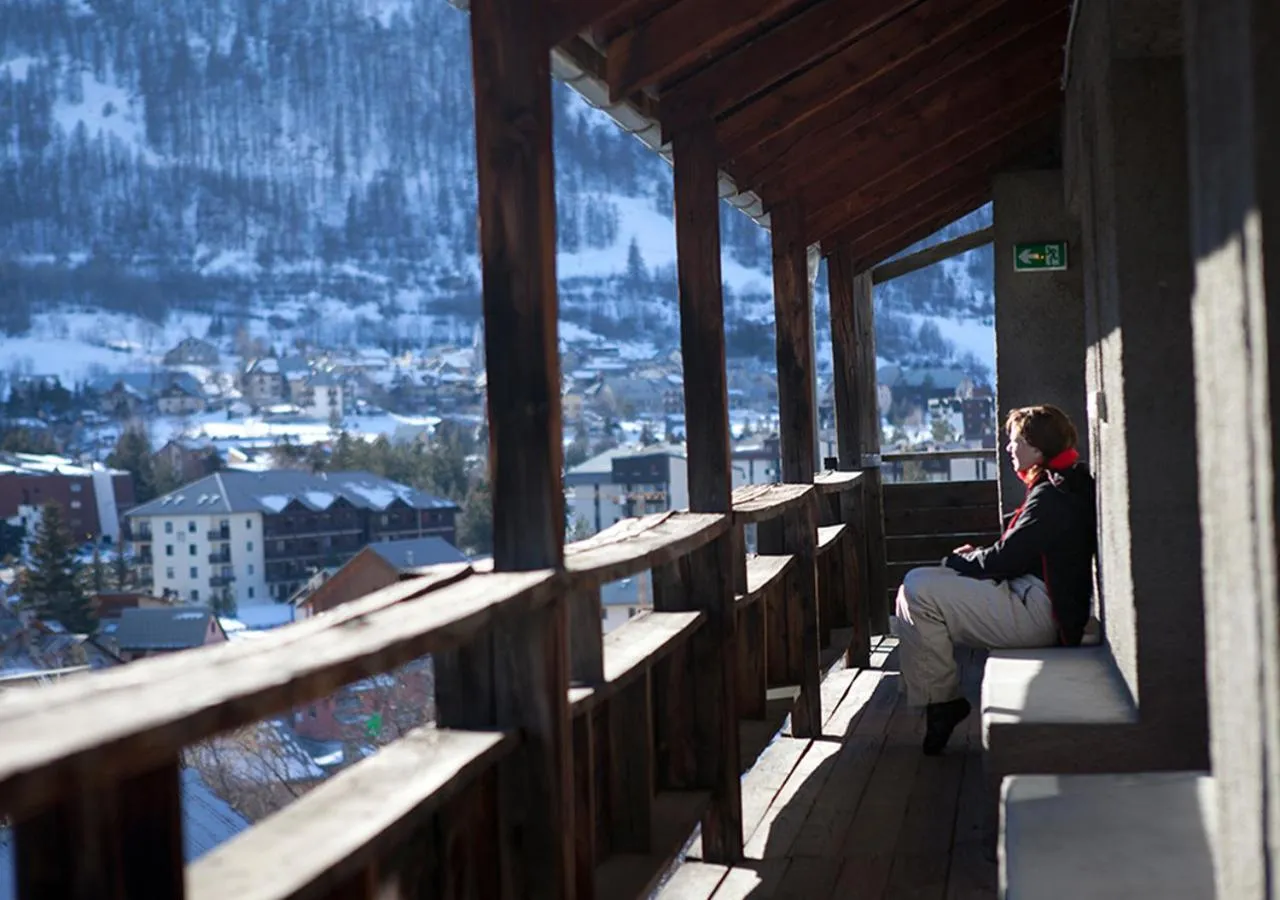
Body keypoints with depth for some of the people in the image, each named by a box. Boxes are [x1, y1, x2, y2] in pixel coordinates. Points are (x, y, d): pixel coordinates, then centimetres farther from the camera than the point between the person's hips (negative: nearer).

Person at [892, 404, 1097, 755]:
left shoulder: (1053, 496, -18)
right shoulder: (1066, 486, 16)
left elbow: (1004, 560, -19)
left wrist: (957, 561, 0)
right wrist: (976, 557, 7)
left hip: (1036, 614, -11)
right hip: (1037, 607, 11)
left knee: (918, 589, -18)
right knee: (917, 586, 10)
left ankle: (942, 700, -7)